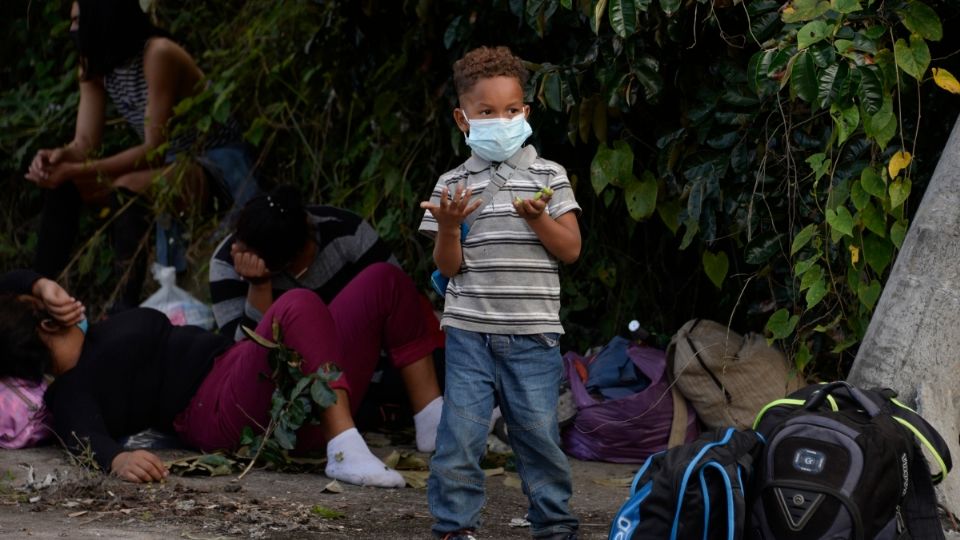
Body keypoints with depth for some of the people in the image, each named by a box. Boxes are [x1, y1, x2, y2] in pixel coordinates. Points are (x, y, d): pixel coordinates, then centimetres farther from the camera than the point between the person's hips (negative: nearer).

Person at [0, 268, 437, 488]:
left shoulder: (85, 344, 19)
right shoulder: (70, 395, -6)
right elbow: (88, 437, -27)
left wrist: (43, 286, 5)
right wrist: (117, 458, -49)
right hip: (228, 414, -10)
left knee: (381, 281, 3)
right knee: (299, 306, -38)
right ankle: (345, 452, -43)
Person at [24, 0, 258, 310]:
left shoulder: (158, 55, -22)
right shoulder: (95, 64, 2)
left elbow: (155, 150, -24)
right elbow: (84, 143, -2)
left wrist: (77, 171, -30)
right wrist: (59, 157, -26)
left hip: (219, 168, -8)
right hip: (172, 166, 8)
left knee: (126, 191, -35)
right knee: (59, 186, -8)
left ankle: (126, 310, -35)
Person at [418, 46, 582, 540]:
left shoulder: (548, 176, 3)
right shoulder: (453, 184, 4)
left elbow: (570, 250, 1)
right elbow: (448, 266, 3)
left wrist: (537, 218, -15)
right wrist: (448, 225, -16)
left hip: (532, 333, 0)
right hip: (469, 331, 0)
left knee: (538, 433, 3)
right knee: (460, 433, -2)